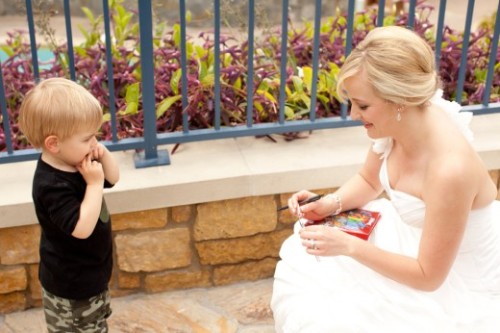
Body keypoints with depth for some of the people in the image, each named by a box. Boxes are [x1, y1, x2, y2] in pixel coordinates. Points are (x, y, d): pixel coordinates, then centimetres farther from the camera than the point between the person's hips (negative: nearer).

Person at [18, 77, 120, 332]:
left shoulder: (72, 161, -6)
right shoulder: (53, 186, -33)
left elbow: (112, 178, 8)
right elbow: (82, 228, -37)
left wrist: (104, 154, -12)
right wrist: (95, 183, -34)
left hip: (89, 273, 10)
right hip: (71, 284, -9)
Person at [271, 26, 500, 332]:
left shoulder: (450, 169, -37)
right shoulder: (399, 121, -15)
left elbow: (429, 276, -25)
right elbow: (369, 182, 7)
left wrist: (349, 246, -30)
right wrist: (331, 204, -12)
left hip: (453, 283, -7)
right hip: (415, 236, 7)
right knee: (304, 265, 6)